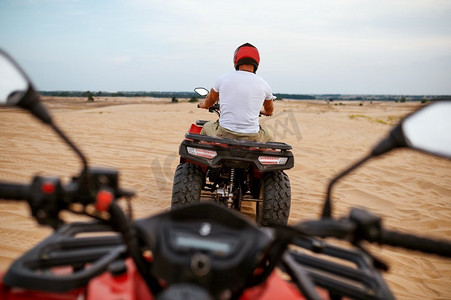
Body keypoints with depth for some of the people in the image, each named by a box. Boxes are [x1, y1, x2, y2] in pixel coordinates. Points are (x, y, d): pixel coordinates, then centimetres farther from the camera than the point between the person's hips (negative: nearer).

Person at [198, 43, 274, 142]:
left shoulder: (223, 79, 1)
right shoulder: (264, 85, 3)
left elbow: (209, 101, 21)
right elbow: (269, 110, 23)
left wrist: (204, 105, 45)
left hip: (224, 135, 0)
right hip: (251, 139, 1)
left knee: (207, 127, 30)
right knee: (268, 136, 32)